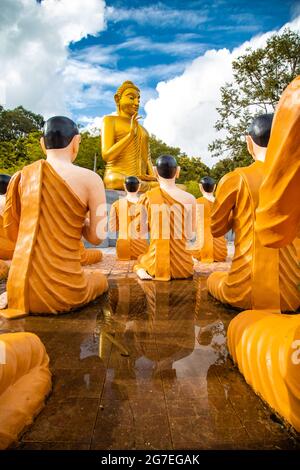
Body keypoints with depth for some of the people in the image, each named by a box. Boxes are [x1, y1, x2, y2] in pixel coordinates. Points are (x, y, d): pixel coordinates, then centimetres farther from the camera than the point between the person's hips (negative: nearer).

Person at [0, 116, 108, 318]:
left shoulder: (20, 177, 5)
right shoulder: (89, 178, -8)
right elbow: (96, 237, -5)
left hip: (19, 289, 6)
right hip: (61, 295, -5)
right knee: (100, 279, 31)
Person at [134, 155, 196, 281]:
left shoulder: (146, 198, -6)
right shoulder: (189, 199, -8)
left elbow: (140, 231, -1)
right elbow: (190, 235, -2)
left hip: (156, 265, -3)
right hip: (182, 267, 3)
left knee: (140, 261, 32)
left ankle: (142, 271, 5)